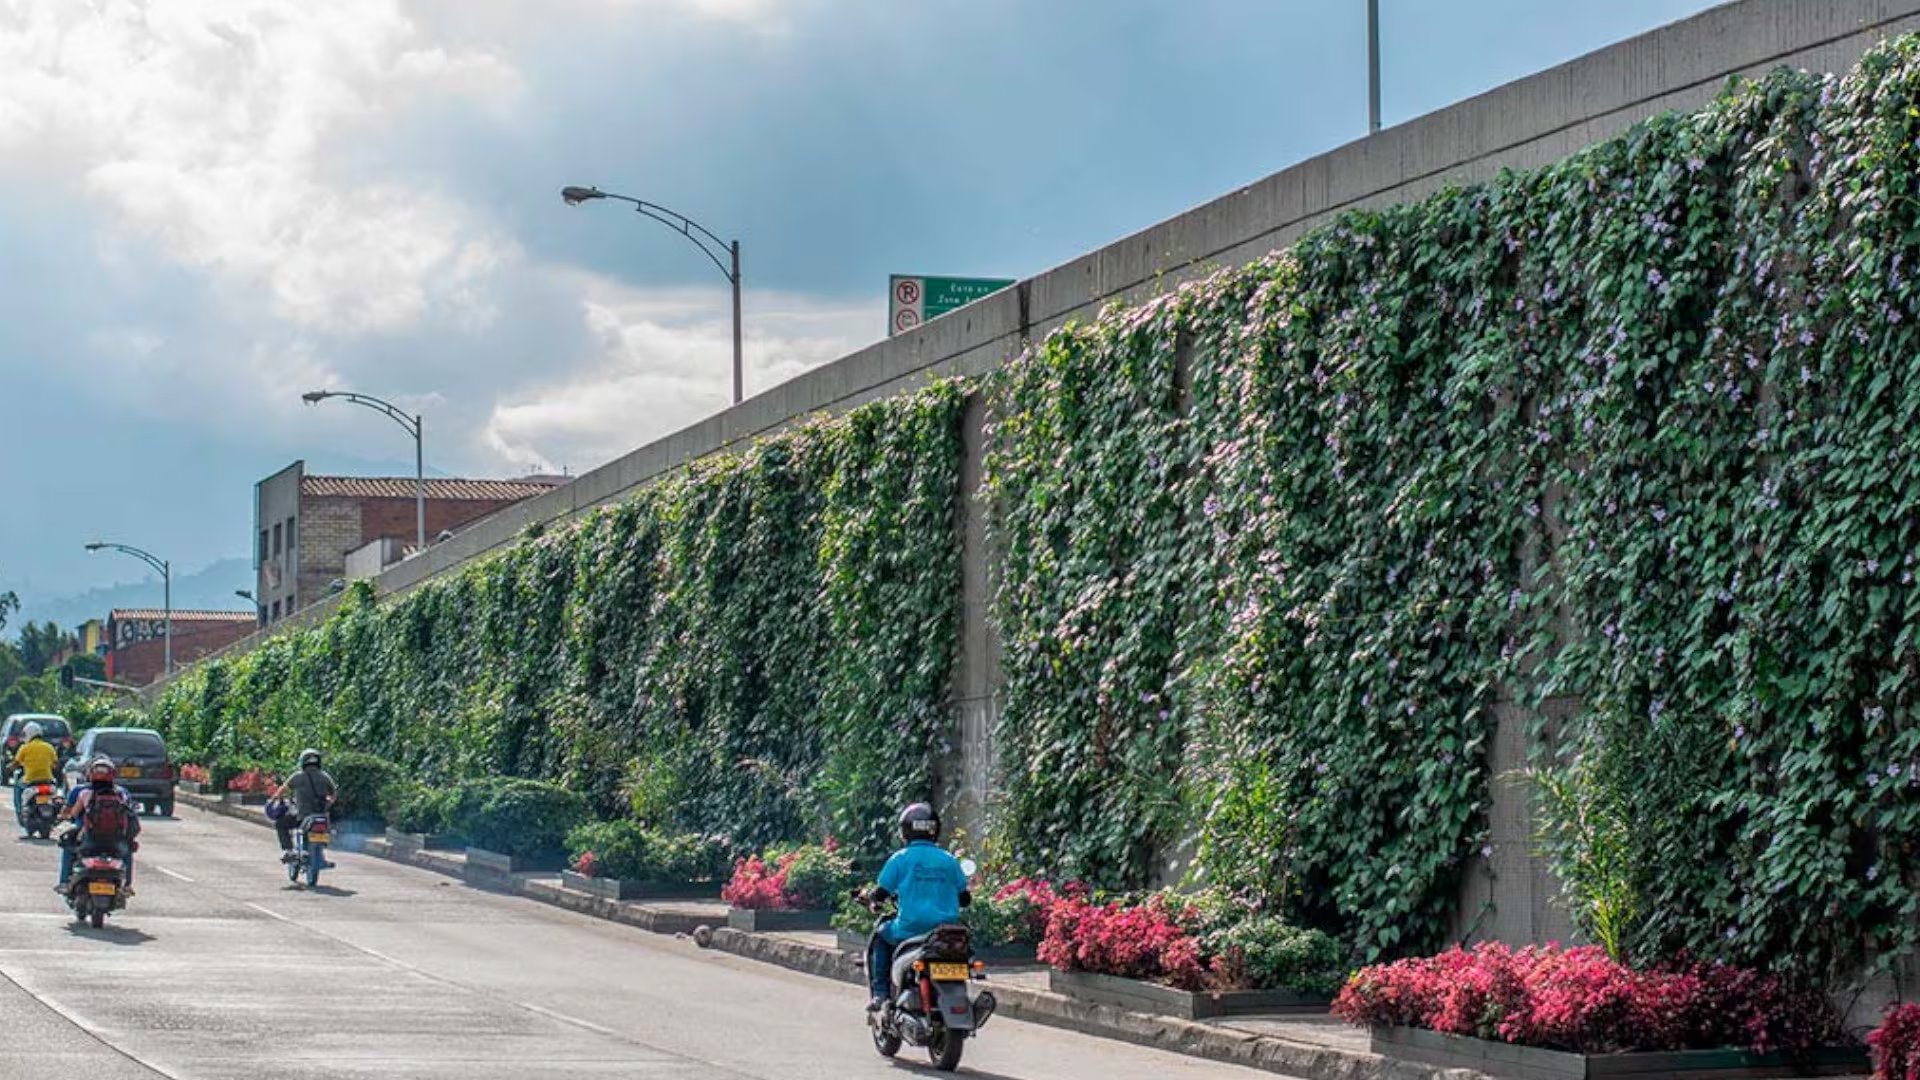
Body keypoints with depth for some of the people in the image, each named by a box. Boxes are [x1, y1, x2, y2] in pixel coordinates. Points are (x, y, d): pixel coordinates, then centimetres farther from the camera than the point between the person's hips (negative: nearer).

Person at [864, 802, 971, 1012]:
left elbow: (880, 894, -3)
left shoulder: (901, 858, -3)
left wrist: (870, 896, 20)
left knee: (879, 938, 26)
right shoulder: (948, 860, 6)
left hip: (910, 929, -3)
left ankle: (880, 993, 13)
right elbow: (964, 898, 10)